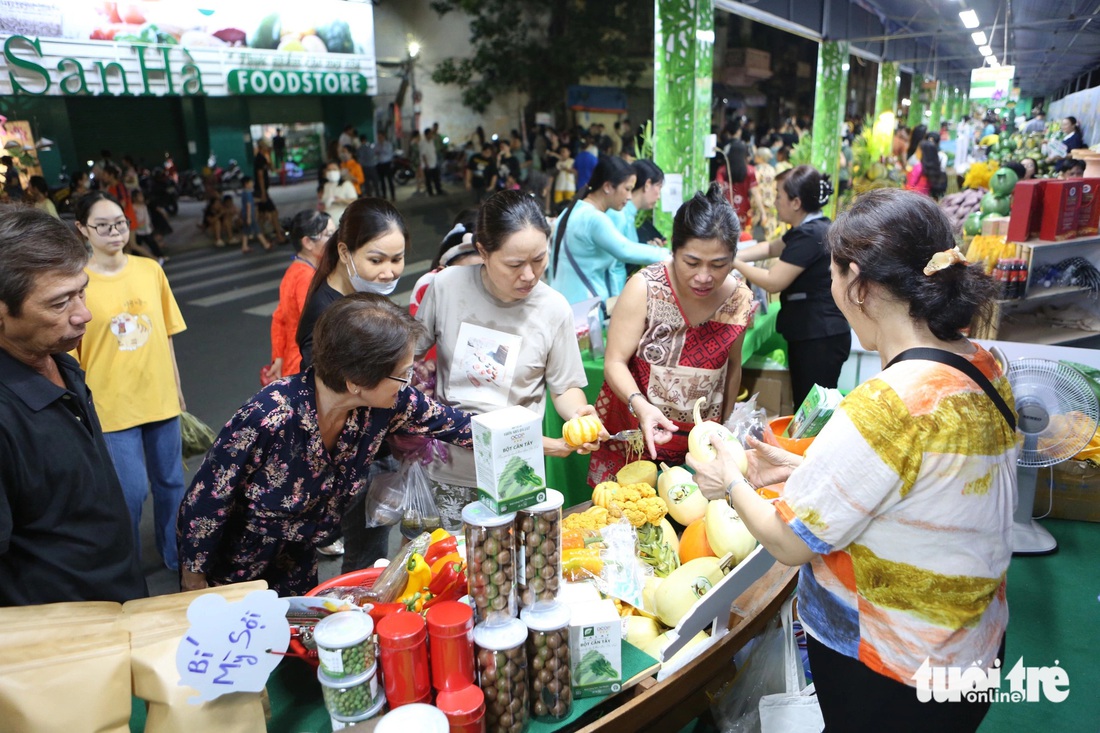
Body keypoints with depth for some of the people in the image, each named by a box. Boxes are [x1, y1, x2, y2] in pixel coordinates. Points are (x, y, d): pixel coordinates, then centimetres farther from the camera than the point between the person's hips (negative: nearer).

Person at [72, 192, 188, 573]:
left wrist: (176, 388, 12)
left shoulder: (150, 270, 0)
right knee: (131, 492, 0)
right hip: (112, 405, -3)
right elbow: (70, 355, -6)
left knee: (171, 483, 14)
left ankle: (177, 557, 35)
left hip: (159, 397, 4)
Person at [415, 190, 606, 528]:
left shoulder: (553, 310, -10)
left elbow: (565, 388, 0)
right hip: (450, 464, 1)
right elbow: (413, 354, 5)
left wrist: (580, 414, -21)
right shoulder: (446, 286, -9)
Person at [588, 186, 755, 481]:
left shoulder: (740, 300, -8)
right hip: (633, 433, -3)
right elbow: (615, 362, -18)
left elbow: (732, 366, 8)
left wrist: (724, 425, 15)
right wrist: (641, 405, -36)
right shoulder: (645, 288, -19)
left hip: (697, 439, 3)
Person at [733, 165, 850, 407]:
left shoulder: (810, 235, -19)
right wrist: (731, 256, 15)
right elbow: (771, 247, 26)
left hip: (819, 339, -10)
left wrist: (734, 263, -6)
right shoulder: (811, 228, 14)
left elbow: (773, 282, -19)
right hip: (812, 334, 10)